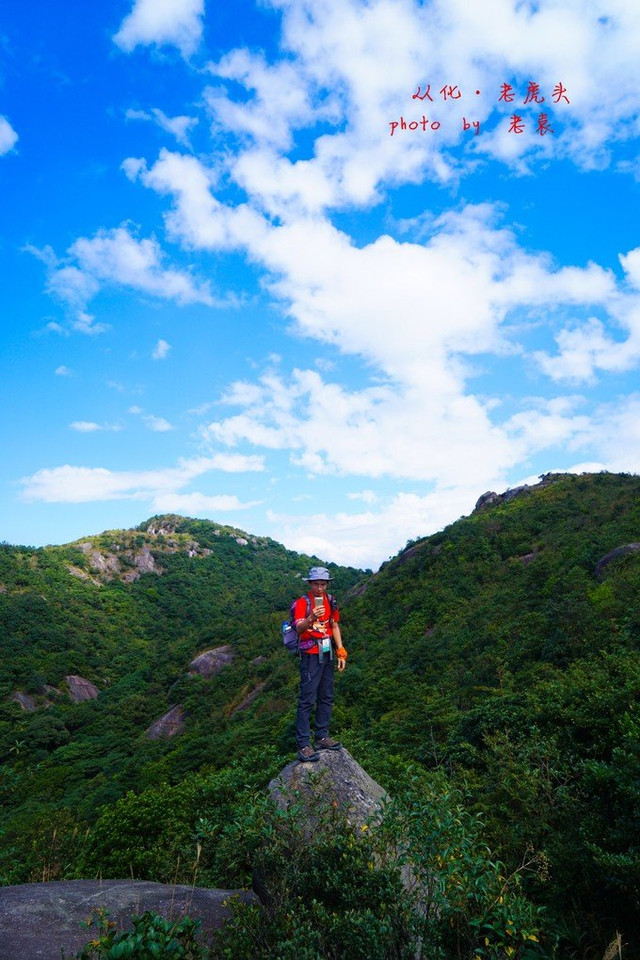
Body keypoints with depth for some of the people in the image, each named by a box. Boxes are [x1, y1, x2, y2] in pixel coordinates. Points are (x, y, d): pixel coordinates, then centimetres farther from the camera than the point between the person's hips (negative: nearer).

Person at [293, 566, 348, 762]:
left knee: (326, 698, 12)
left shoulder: (330, 602, 8)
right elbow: (299, 628, -26)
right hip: (310, 656, -7)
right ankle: (303, 745, -3)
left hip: (327, 654, 7)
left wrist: (341, 652, 9)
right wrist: (311, 618, -46)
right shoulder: (302, 602, -12)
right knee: (307, 699, -7)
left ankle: (322, 737, 24)